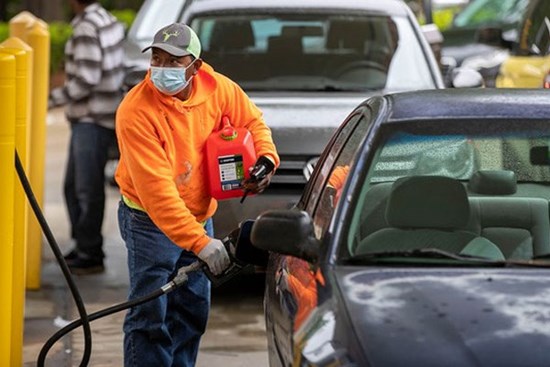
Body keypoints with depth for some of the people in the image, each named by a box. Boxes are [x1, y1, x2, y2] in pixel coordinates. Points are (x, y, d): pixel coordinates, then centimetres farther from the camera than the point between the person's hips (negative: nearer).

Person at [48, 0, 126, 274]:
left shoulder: (87, 28, -18)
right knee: (73, 187, 16)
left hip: (93, 120, -10)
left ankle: (90, 255, 1)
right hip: (87, 119, 10)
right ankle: (83, 247, 23)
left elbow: (85, 81, -21)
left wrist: (51, 98, -14)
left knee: (87, 189, -4)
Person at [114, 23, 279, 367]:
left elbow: (253, 120, 11)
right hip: (150, 221, -6)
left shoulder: (218, 88, -11)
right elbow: (156, 189, -32)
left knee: (193, 311, 13)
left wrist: (266, 158, -10)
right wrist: (200, 242, -37)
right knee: (151, 316, -9)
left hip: (199, 214, 6)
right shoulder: (136, 112, -27)